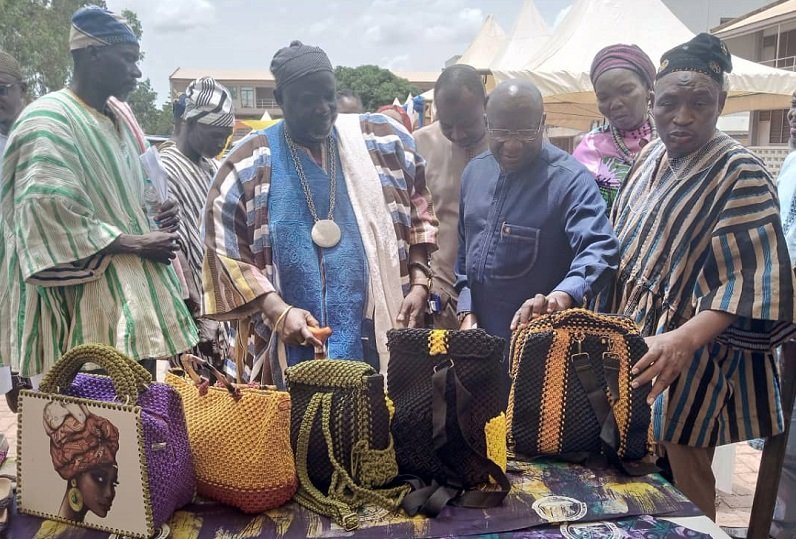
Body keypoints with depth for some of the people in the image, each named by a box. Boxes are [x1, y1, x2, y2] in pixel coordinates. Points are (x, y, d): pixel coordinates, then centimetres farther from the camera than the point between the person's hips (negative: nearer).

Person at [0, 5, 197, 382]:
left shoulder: (120, 117, 15)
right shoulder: (48, 120, -11)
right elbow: (51, 215, -20)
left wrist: (159, 214, 3)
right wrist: (135, 243, -18)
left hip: (136, 290, 9)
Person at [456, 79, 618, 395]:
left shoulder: (570, 179, -15)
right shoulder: (475, 171, 4)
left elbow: (599, 250, -27)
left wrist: (561, 297, -46)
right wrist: (467, 312, 3)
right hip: (480, 338, 6)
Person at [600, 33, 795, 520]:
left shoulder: (740, 173, -14)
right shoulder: (652, 157, 6)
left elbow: (749, 279, -22)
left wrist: (683, 339, -36)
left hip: (691, 355, -6)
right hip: (635, 339, 6)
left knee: (685, 483, 7)